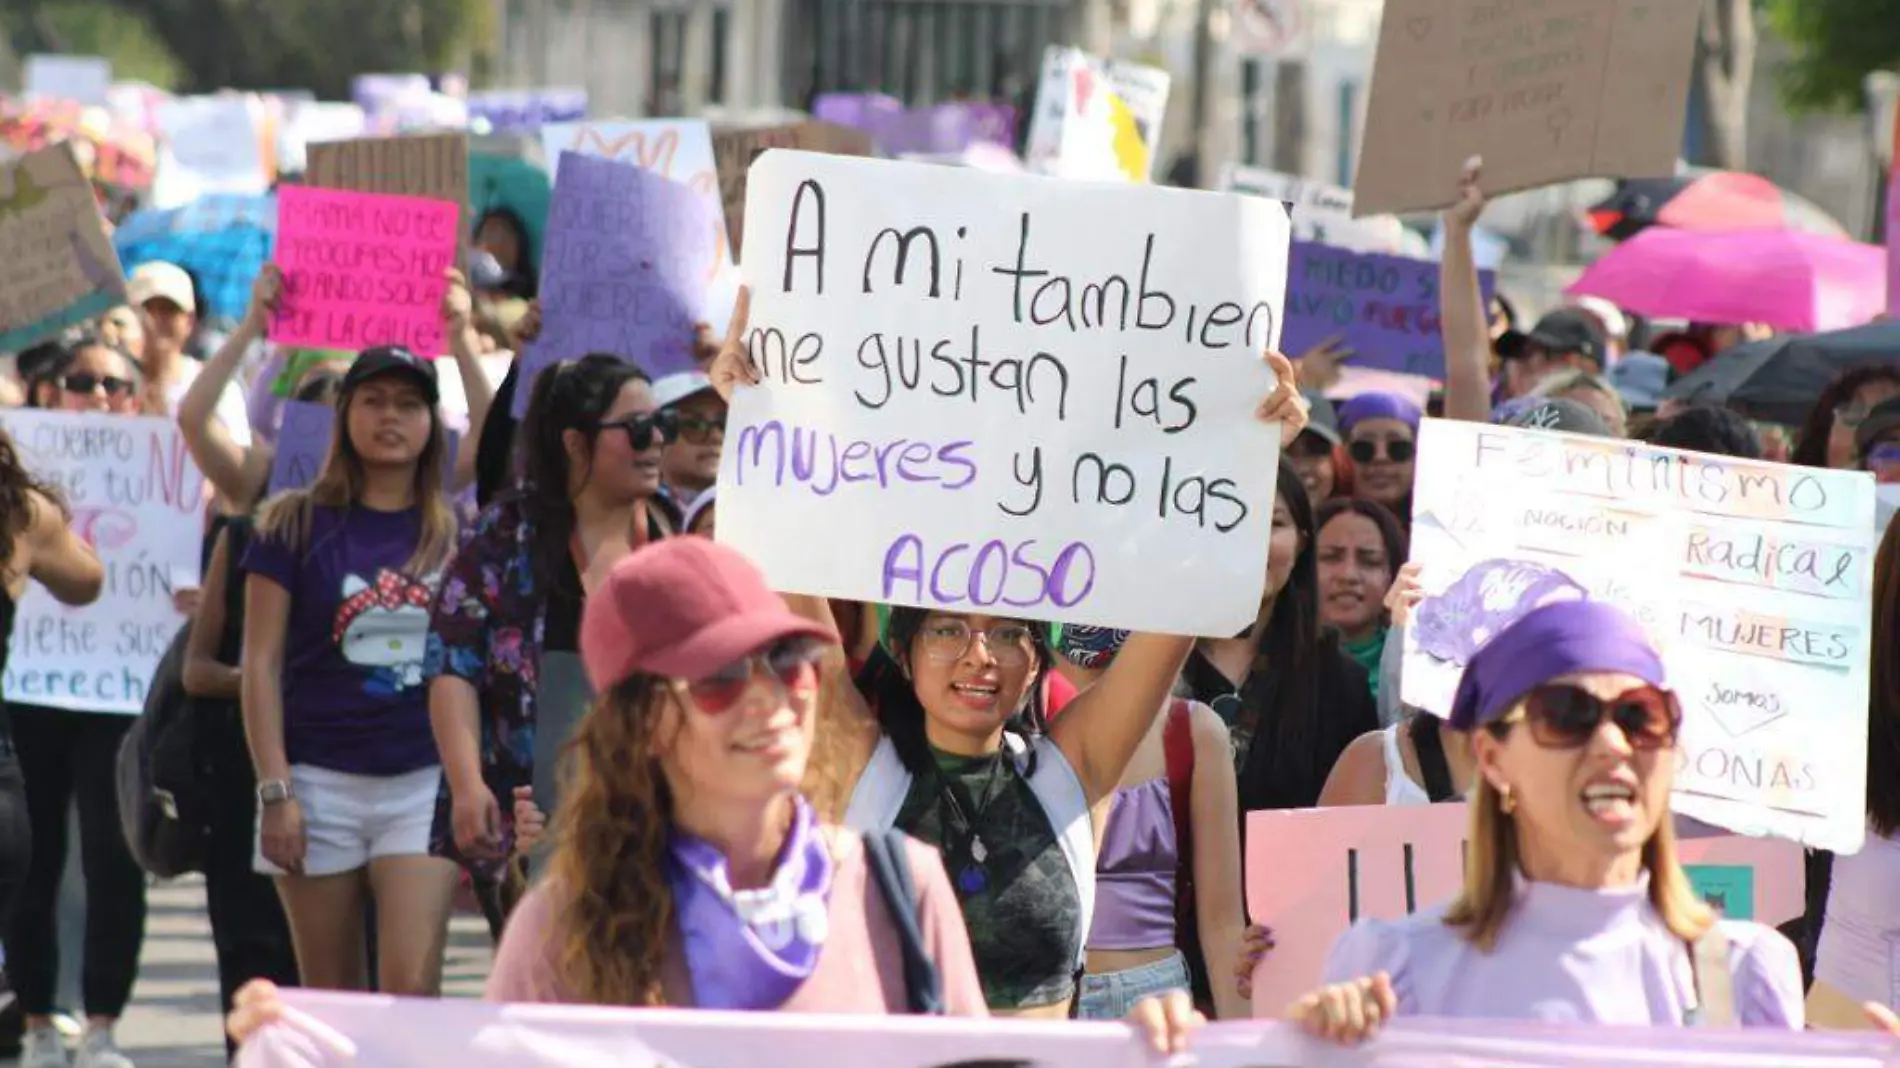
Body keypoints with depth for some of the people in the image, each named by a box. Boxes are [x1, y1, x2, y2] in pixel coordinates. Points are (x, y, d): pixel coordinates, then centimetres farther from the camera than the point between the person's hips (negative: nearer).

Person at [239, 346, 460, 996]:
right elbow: (261, 663, 0)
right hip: (322, 782, 0)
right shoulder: (298, 524, 3)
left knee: (412, 986, -13)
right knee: (331, 999, 5)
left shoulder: (455, 533, 8)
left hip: (425, 782, 0)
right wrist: (275, 790, -7)